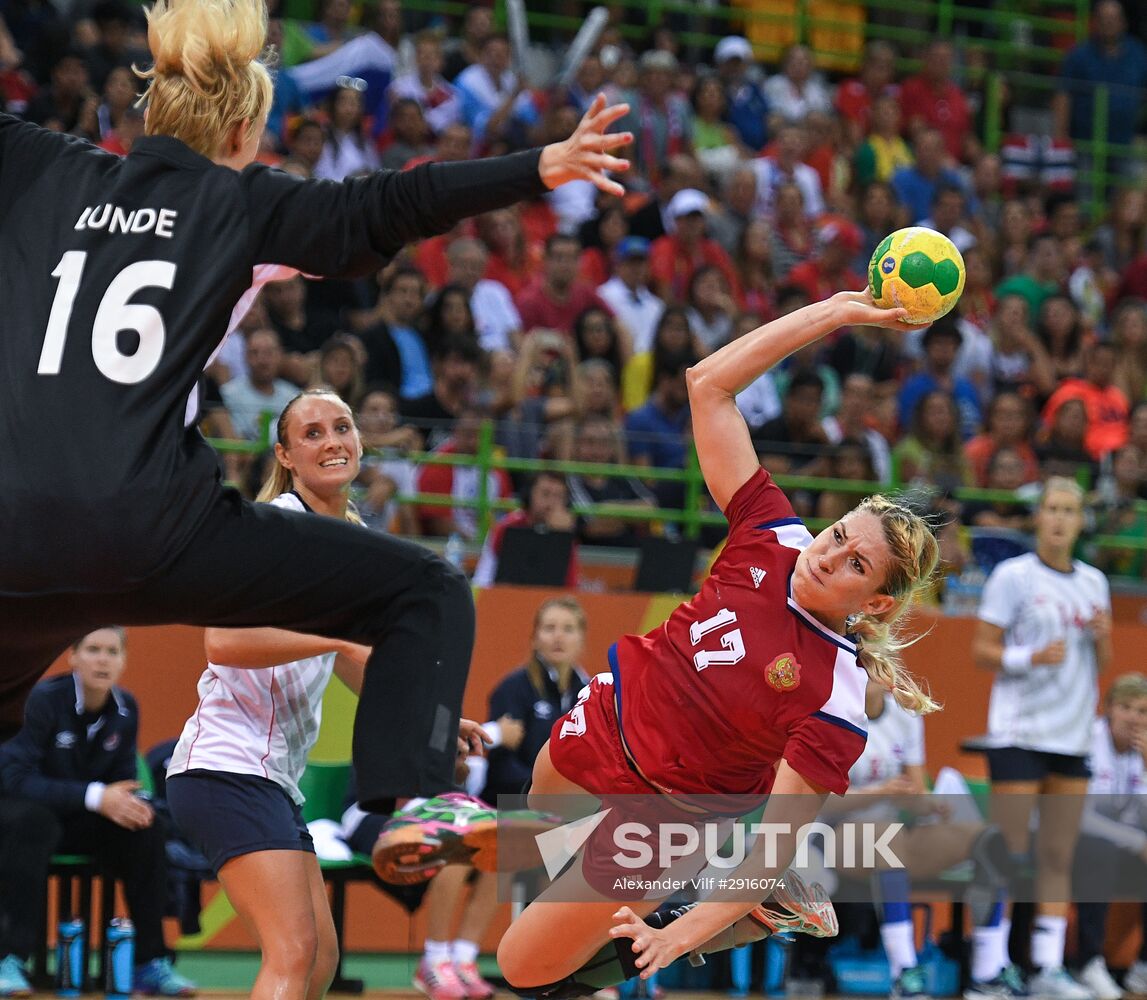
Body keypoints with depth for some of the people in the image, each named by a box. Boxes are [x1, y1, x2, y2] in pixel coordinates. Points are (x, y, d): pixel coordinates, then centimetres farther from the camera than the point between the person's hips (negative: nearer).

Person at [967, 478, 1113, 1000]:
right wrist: (1031, 657, -21)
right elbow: (982, 649, -5)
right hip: (1019, 733, -5)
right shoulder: (1013, 576, -3)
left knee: (1058, 857, 5)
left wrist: (1102, 638, -3)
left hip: (1073, 736, 5)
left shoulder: (1093, 581, 13)